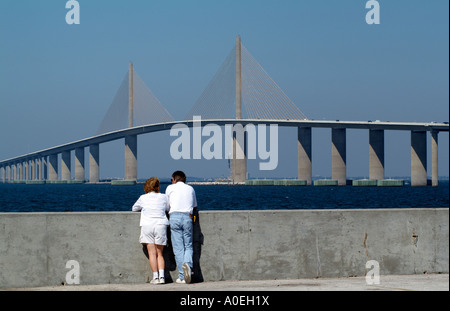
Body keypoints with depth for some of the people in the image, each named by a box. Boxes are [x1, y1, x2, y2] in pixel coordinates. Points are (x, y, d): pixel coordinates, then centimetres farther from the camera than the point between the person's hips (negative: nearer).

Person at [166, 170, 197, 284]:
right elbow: (195, 207, 28)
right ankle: (188, 264, -26)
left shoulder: (170, 187, 13)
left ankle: (182, 276, -7)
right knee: (188, 246, 6)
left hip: (174, 216, -2)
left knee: (178, 248, -1)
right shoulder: (190, 188, 20)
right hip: (187, 217, 2)